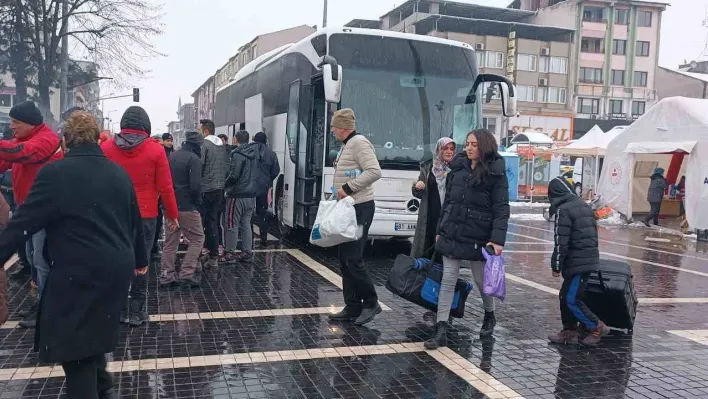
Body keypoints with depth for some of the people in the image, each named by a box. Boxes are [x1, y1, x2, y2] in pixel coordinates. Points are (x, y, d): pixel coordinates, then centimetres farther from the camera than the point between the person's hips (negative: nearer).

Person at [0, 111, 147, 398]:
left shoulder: (55, 173, -11)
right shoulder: (119, 173, 7)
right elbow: (134, 221, 16)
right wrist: (140, 258, 29)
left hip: (78, 272, -7)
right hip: (117, 267, 7)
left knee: (73, 345, 7)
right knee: (93, 332, 26)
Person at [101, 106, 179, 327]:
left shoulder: (106, 147, 0)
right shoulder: (155, 149, -8)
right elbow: (165, 187, -7)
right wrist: (172, 215, 3)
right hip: (145, 215, -2)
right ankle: (136, 311, 10)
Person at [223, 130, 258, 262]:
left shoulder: (237, 154, -14)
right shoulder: (255, 154, 9)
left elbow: (234, 175, -18)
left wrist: (226, 185, -3)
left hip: (237, 194, -7)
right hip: (251, 194, 7)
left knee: (232, 225, 0)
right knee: (246, 224, 12)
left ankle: (230, 253, 4)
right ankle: (247, 252, 14)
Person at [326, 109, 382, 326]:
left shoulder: (359, 142, -13)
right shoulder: (346, 145, 17)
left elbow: (374, 172, -23)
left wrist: (348, 188, -21)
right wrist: (338, 191, 9)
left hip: (359, 208, -10)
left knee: (353, 258, -9)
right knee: (345, 259, 10)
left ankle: (371, 302, 7)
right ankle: (352, 307, 16)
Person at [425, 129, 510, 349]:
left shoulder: (496, 174, -7)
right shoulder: (457, 169, 8)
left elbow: (501, 210, -12)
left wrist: (498, 240, -22)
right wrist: (440, 230, 12)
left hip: (478, 238, -4)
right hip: (452, 235, 4)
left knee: (481, 281, 13)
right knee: (448, 281, 1)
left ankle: (489, 317, 41)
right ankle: (441, 331, 3)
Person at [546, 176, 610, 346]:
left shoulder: (563, 210, -14)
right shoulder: (584, 205, 13)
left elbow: (561, 242, -17)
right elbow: (593, 232, 20)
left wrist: (556, 266, -9)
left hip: (577, 263, -9)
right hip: (589, 259, 9)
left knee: (571, 299, -1)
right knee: (566, 296, 15)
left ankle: (597, 327, 7)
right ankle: (569, 331, 20)